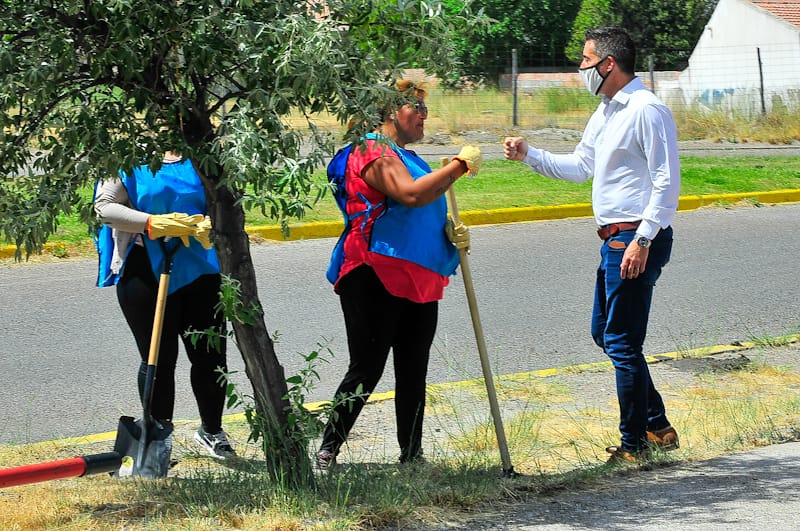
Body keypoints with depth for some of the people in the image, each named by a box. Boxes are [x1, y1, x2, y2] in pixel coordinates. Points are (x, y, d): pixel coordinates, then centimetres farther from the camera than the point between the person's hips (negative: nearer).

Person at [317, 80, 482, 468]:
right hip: (375, 278, -10)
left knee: (413, 372, 10)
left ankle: (412, 457, 15)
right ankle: (327, 452, -2)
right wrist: (460, 165, -19)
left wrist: (450, 232, 10)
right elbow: (411, 194, -27)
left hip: (416, 282, 10)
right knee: (366, 370, -9)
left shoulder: (404, 156, 23)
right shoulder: (374, 152, -9)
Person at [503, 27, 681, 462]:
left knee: (622, 343, -6)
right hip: (614, 240, 11)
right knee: (604, 333, 16)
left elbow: (667, 182, -18)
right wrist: (528, 155, 16)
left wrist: (642, 240, -23)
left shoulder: (647, 111, -14)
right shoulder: (605, 112, 16)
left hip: (636, 241, -11)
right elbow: (579, 166, 26)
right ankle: (657, 426, 23)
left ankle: (635, 444, 3)